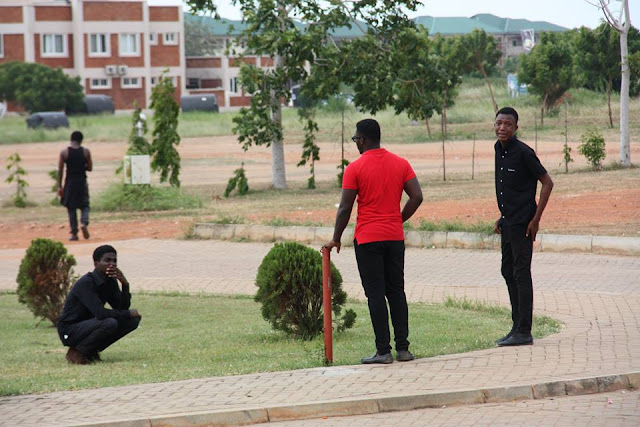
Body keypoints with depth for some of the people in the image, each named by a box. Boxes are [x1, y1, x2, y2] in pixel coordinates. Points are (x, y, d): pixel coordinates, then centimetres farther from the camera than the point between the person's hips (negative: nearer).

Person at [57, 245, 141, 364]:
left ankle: (92, 350, 5)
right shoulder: (85, 283, -23)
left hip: (90, 325, 9)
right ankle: (76, 351, -11)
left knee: (133, 320, -2)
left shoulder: (111, 282, 3)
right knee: (110, 323, -33)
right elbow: (100, 313, -31)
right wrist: (129, 313, -19)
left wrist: (125, 284, -16)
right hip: (70, 331, -9)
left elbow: (122, 309, -2)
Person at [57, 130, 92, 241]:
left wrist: (59, 186, -1)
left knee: (71, 208, 9)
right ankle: (84, 223, -15)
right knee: (85, 205, 13)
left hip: (70, 182, 0)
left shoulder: (64, 152, -4)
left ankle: (74, 233, 5)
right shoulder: (86, 152, -2)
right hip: (82, 182, 0)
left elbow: (60, 170, -5)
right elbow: (90, 168, 3)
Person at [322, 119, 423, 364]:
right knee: (397, 292, 11)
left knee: (375, 295, -2)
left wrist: (336, 239, 3)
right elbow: (417, 197, 0)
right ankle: (403, 348, 9)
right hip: (395, 238, 4)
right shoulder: (401, 164, 5)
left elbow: (345, 208, -8)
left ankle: (383, 351, -4)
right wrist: (398, 220, 13)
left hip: (367, 240, -4)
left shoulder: (355, 168, -8)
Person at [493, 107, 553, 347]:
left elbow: (547, 183, -13)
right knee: (508, 271, 13)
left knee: (521, 274, -6)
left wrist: (536, 219, -15)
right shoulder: (499, 149, 9)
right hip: (508, 223, 9)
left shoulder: (523, 153, -15)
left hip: (522, 224, -9)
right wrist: (502, 217, 17)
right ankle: (517, 326, 22)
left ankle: (524, 332, -2)